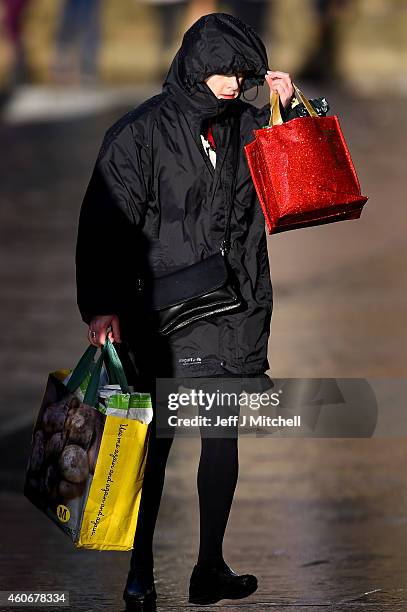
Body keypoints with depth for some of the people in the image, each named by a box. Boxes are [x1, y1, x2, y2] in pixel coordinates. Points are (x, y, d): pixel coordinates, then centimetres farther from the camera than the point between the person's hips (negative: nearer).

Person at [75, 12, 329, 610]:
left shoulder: (249, 125, 7)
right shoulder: (141, 133, -7)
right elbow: (106, 222, -9)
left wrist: (292, 109, 0)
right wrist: (103, 306, -17)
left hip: (238, 314, 5)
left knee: (223, 438, 10)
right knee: (153, 444, -3)